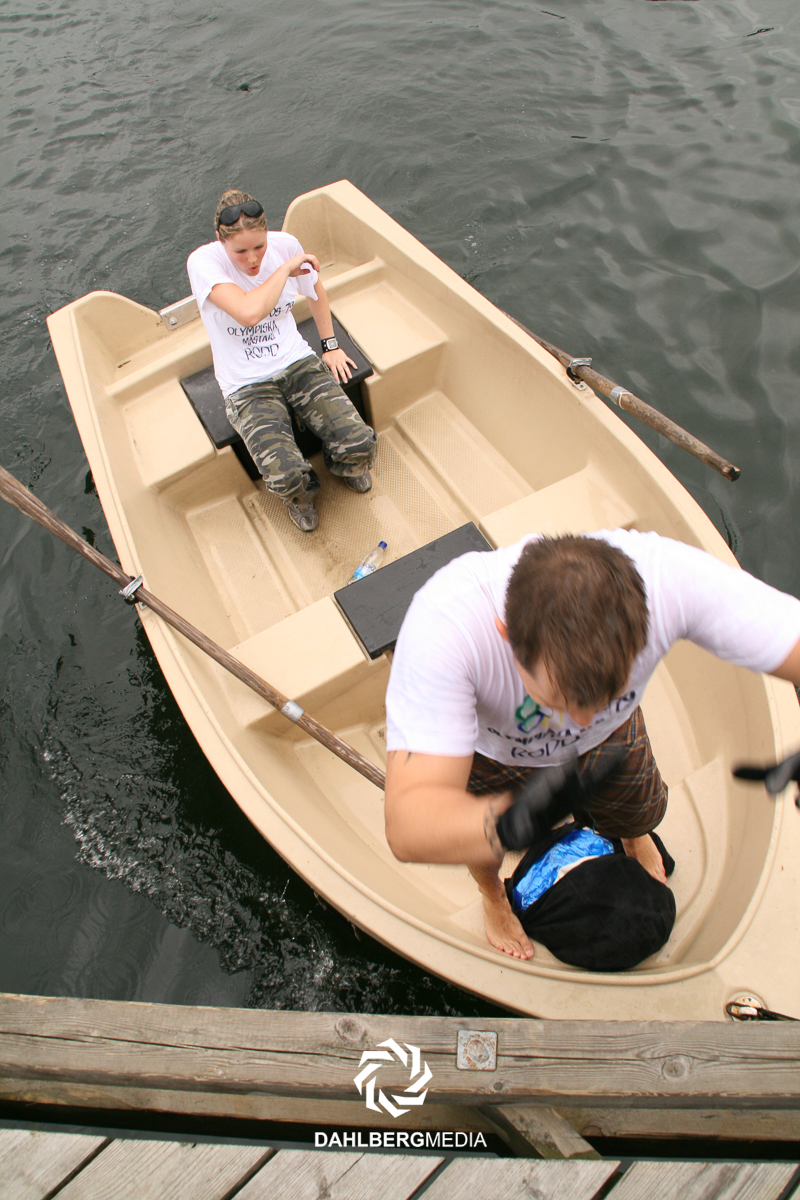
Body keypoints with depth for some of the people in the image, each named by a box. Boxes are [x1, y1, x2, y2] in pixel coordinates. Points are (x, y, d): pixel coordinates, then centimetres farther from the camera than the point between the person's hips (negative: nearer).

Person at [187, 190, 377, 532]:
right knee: (285, 477, -27)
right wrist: (286, 267, -21)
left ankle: (343, 464, 20)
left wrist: (330, 345, 18)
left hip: (297, 363, 3)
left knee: (359, 445, -20)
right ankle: (301, 493, 13)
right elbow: (249, 312, -35)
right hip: (247, 387, -3)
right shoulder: (203, 263, -16)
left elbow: (315, 290, 20)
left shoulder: (285, 245, -2)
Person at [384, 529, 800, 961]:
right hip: (489, 746, -2)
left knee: (639, 812, 27)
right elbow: (408, 828, -48)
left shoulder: (674, 577, -41)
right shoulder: (443, 624, -47)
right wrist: (508, 822, -67)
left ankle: (634, 834, 69)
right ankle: (492, 895, 61)